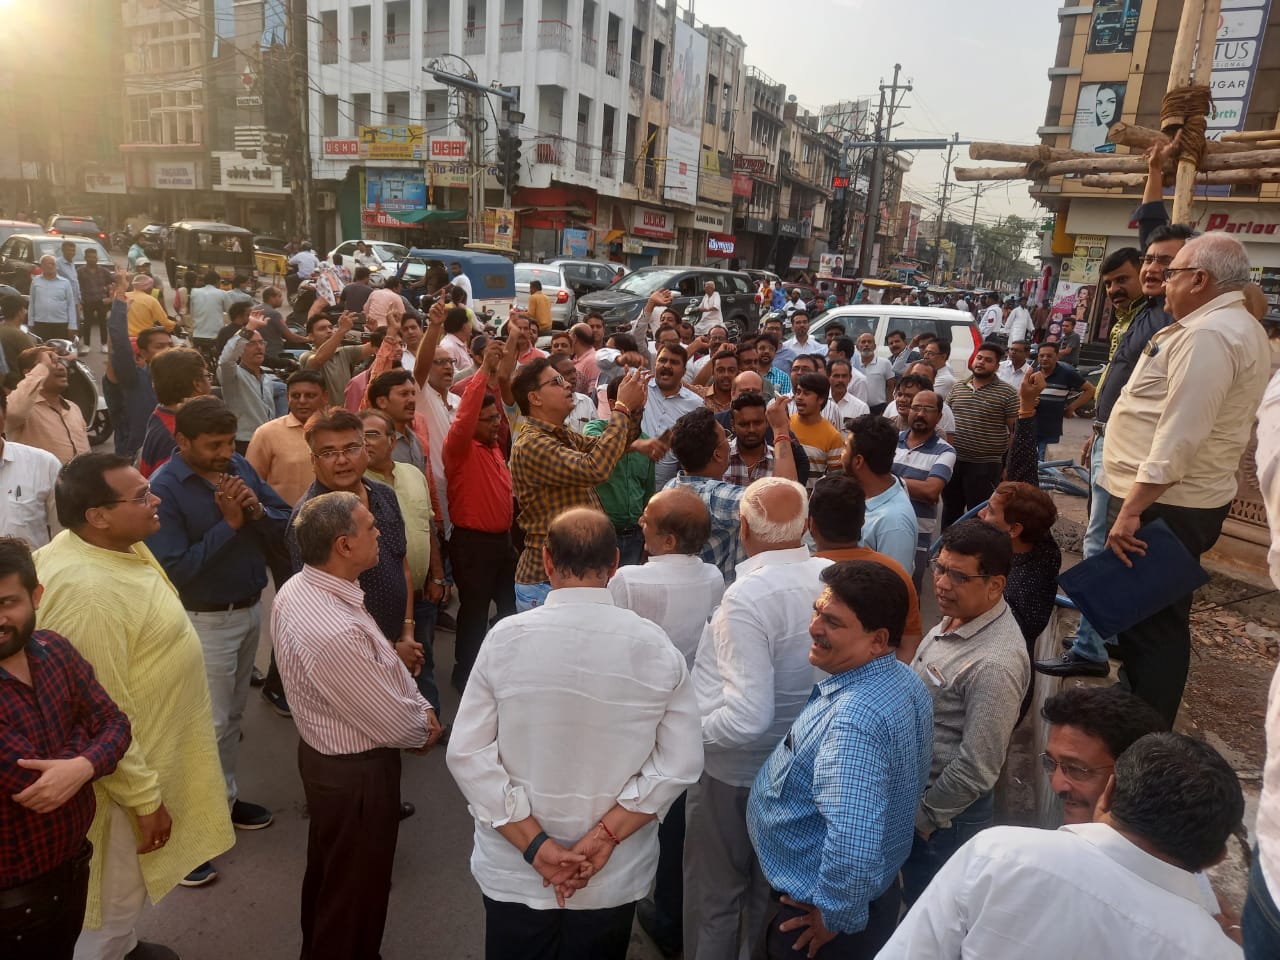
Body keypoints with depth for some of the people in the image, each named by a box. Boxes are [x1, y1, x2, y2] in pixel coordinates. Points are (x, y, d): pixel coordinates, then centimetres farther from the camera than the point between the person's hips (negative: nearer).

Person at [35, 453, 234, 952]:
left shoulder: (119, 546, -4)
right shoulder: (87, 590, -33)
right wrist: (145, 799, -20)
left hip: (147, 745, 10)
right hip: (123, 771, -10)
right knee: (115, 900, 13)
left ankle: (124, 946, 52)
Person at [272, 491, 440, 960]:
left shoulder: (298, 588, -8)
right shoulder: (335, 632, -38)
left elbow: (382, 663, 3)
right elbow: (393, 724, -25)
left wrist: (420, 705, -3)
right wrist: (425, 726, -4)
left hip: (322, 750, 10)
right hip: (356, 769, -10)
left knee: (328, 870, 31)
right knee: (356, 884, 16)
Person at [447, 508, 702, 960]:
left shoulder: (506, 637, -16)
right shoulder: (655, 647, -14)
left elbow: (468, 754, -14)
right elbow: (680, 763, -13)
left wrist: (534, 844, -11)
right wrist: (605, 836, -10)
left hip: (514, 871, 0)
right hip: (616, 876, 1)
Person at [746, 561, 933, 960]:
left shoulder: (854, 717, -35)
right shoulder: (904, 679, -4)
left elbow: (853, 845, -43)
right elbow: (914, 781, 11)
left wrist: (837, 915, -23)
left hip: (814, 913, -8)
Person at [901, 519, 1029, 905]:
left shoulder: (993, 664, -32)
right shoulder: (957, 615, -4)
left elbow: (976, 768, -27)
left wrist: (923, 818, -14)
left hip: (946, 806, -8)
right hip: (913, 787, 8)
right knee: (914, 896, 27)